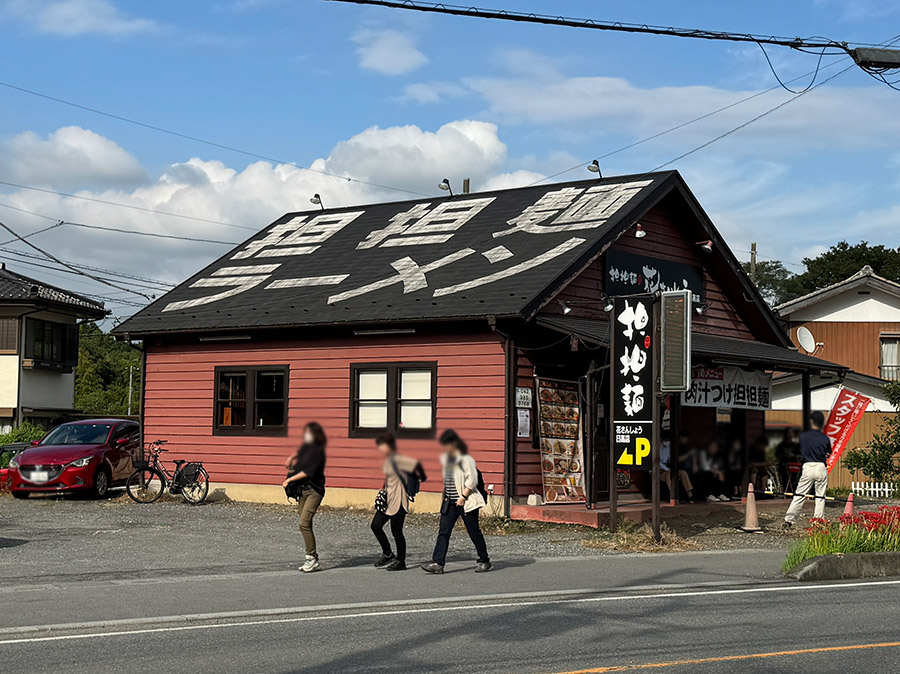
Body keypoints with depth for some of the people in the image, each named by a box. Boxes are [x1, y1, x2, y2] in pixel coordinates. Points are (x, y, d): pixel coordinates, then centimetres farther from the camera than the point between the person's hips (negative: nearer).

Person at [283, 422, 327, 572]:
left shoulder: (318, 451, -13)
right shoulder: (305, 447, 11)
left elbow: (308, 471, -18)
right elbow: (299, 455, 36)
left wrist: (290, 479, -14)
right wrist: (292, 458, 16)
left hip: (314, 490, -8)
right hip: (302, 489, 8)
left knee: (304, 523, -16)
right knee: (306, 525, 10)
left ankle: (312, 558, -11)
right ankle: (313, 556, 19)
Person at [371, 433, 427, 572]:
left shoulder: (396, 459, -18)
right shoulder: (388, 460, 11)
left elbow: (416, 464, -27)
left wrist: (422, 478, -14)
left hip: (399, 501, -10)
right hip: (388, 500, 10)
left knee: (396, 531, -2)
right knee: (376, 525, 9)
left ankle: (401, 562, 11)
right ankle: (388, 555, 22)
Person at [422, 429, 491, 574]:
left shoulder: (465, 459, -12)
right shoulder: (445, 459, 11)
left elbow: (472, 480, -14)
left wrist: (463, 497, -17)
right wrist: (446, 496, 13)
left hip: (466, 501, -7)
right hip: (450, 502, 7)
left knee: (474, 532, 3)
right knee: (443, 532, -2)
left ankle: (484, 561, 17)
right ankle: (438, 563, -5)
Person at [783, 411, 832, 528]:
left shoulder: (803, 436, 0)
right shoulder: (825, 439, 1)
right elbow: (828, 455, 11)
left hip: (807, 467, 0)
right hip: (821, 468, 0)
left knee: (799, 495, 4)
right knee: (820, 497, 7)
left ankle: (789, 520, 1)